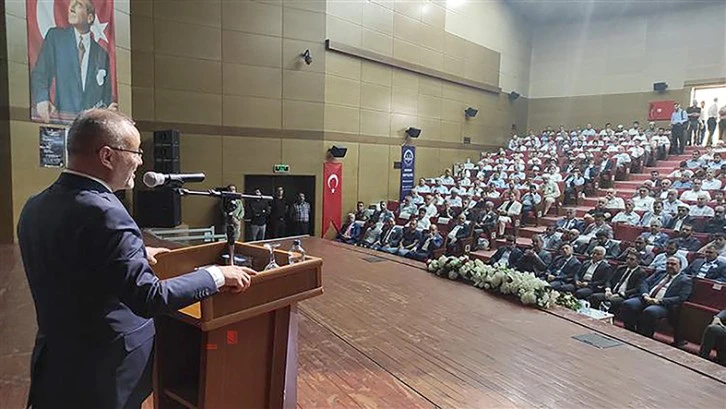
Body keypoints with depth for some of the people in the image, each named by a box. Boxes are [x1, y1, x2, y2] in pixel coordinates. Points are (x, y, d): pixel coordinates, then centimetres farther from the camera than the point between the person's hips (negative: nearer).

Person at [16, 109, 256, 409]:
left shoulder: (34, 207, 1)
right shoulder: (103, 212, -28)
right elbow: (150, 298, -30)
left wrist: (136, 253, 22)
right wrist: (217, 275, -19)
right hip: (102, 376, -7)